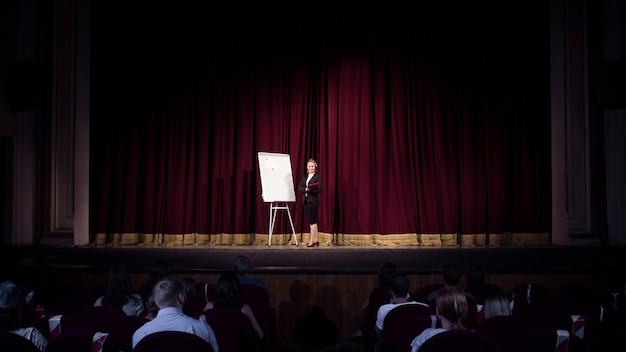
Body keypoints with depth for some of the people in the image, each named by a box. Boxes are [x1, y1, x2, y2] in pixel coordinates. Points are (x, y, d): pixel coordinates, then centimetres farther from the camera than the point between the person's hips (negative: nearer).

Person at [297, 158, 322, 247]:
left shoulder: (317, 177, -2)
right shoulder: (304, 177, 15)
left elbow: (319, 189, -11)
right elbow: (299, 188, 4)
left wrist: (310, 189, -25)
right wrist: (305, 189, -16)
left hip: (313, 201, -6)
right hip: (305, 200, 6)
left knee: (312, 220, -7)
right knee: (312, 221, 8)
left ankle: (312, 240, -5)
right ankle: (316, 240, 14)